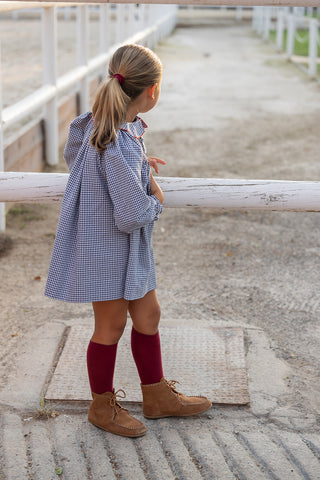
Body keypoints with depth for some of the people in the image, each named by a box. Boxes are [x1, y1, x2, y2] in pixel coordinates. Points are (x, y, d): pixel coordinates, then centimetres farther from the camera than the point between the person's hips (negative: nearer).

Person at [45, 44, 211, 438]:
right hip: (107, 248, -9)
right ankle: (102, 407, 31)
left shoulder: (98, 124, -3)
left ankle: (157, 397, 35)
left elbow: (73, 156, 18)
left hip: (129, 249, 9)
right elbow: (133, 216, -33)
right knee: (111, 326, 9)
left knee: (147, 314, 18)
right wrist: (157, 198, -11)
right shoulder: (121, 145, -32)